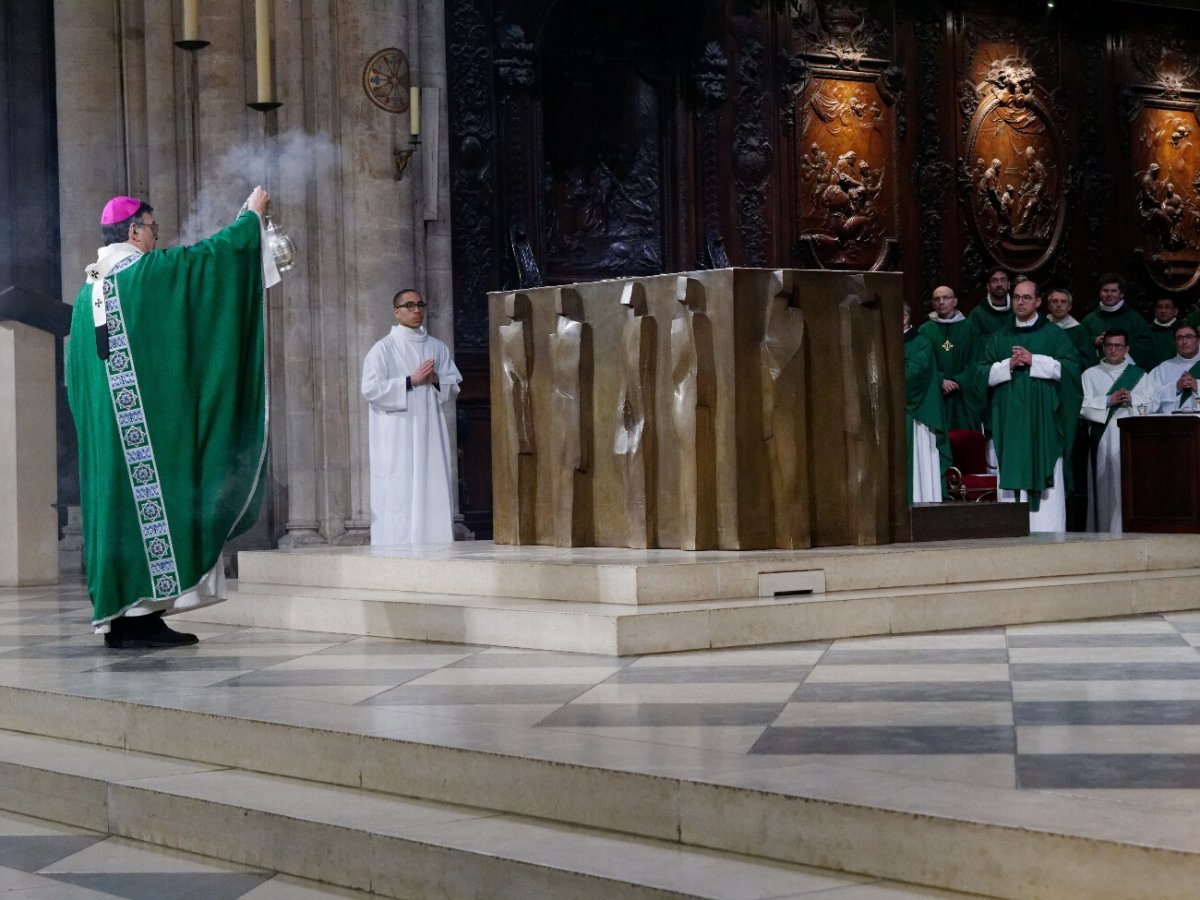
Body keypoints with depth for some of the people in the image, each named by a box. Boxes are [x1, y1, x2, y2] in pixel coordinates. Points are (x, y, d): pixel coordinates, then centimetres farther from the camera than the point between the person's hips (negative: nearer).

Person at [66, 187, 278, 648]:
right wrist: (252, 214, 12)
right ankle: (142, 615, -10)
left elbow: (77, 370, 17)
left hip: (106, 429, 8)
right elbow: (212, 251, -3)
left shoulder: (88, 288, 14)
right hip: (152, 420, -8)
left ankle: (119, 614, 6)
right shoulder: (147, 270, -8)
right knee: (151, 503, -7)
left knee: (120, 504, 7)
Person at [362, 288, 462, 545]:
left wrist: (436, 380, -7)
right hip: (396, 436, -4)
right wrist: (411, 381, -14)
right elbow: (370, 389, -10)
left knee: (435, 490, 1)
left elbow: (454, 386, 15)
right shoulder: (383, 349, 0)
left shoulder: (437, 348, 13)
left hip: (430, 432, 4)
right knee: (398, 493, -9)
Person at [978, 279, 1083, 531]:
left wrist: (1034, 361, -10)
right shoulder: (998, 339, 16)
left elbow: (1070, 367, -4)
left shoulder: (1053, 335, 8)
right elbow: (983, 374, 8)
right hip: (1009, 422, 2)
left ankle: (1048, 530, -7)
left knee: (1046, 478, -7)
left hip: (1043, 420, -2)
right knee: (1012, 477, -4)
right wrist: (1008, 365, -8)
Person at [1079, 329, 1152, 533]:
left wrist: (1131, 399, -10)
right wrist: (1109, 400, -10)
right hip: (1103, 438, -1)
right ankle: (1104, 530, -6)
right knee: (1105, 485, -6)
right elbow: (1084, 407, 1)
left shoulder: (1138, 375, 16)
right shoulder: (1091, 375, 11)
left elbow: (1149, 405, 7)